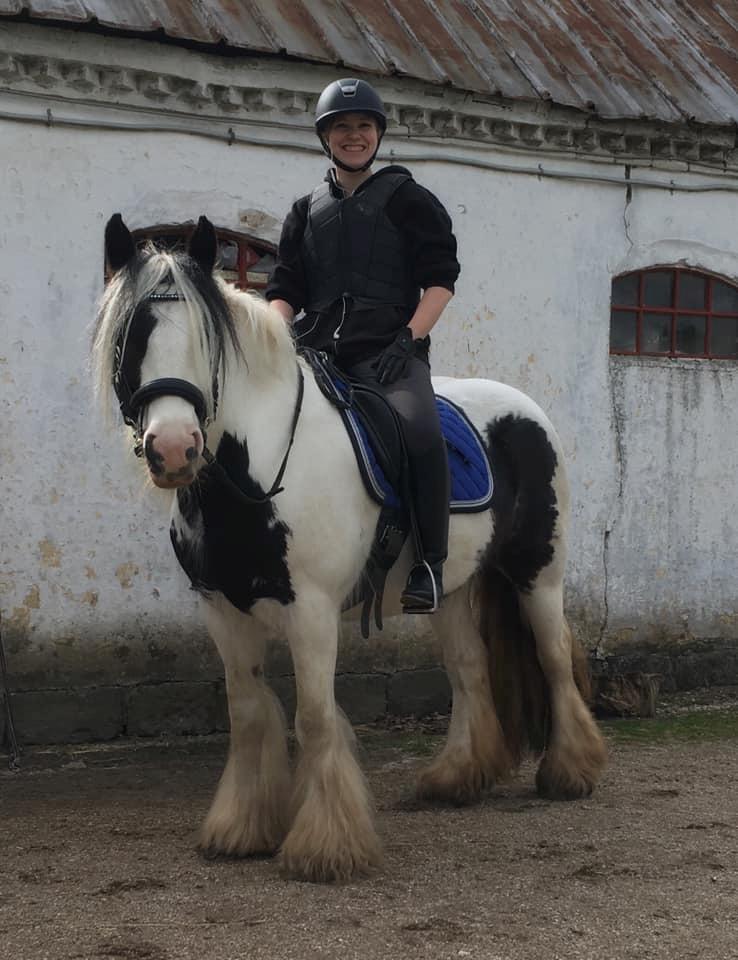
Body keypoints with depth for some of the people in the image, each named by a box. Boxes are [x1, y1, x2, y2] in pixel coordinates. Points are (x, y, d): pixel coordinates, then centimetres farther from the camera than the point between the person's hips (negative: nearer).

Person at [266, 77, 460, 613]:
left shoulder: (407, 200, 10)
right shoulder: (307, 211, 22)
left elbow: (441, 279, 3)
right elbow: (285, 289, 17)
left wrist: (407, 338, -11)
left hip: (388, 349, -4)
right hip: (316, 349, 5)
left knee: (421, 430, -32)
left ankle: (429, 565, -21)